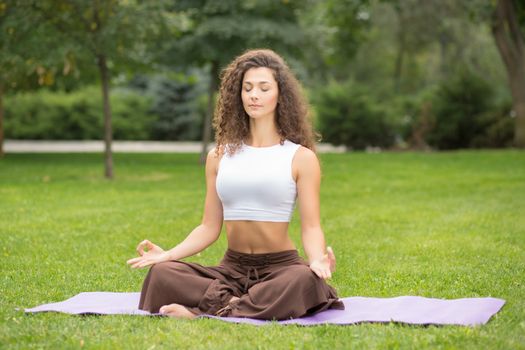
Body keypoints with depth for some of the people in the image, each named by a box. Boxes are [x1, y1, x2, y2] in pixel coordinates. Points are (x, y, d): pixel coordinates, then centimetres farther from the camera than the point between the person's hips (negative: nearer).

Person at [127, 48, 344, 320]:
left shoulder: (300, 158, 1)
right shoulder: (220, 156, 10)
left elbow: (310, 226, -5)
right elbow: (210, 227, 8)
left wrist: (318, 260, -28)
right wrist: (167, 254, -8)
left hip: (282, 267, -2)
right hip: (232, 269, 3)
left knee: (305, 280, -38)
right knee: (161, 273, -22)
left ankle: (211, 311, -25)